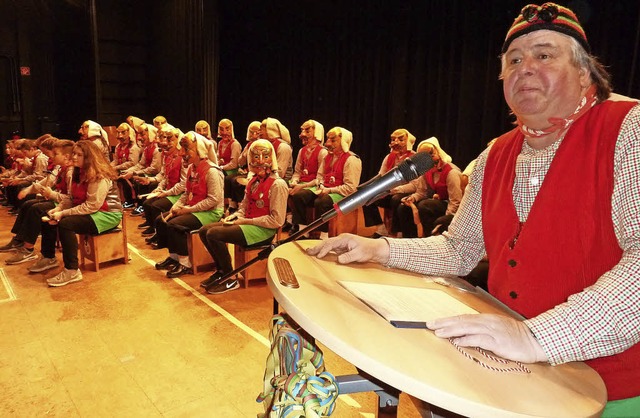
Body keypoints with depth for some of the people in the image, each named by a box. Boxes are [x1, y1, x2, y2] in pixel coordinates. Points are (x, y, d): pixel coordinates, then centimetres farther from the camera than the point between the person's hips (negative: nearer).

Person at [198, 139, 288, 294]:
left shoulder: (278, 184, -16)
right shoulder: (253, 181, 11)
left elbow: (276, 220, -19)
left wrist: (247, 221, -16)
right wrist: (234, 216, -4)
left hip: (263, 230, -9)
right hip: (247, 223, 9)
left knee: (214, 234, -21)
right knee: (204, 230, 3)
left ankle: (231, 279, -4)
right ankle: (221, 270, 18)